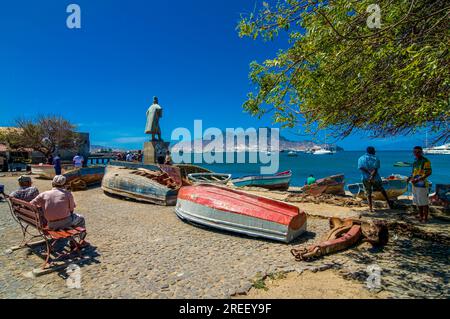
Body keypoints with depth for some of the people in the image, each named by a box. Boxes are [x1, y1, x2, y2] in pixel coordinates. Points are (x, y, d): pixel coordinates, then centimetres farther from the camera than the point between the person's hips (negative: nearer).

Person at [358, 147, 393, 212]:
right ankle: (389, 203, 26)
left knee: (368, 193, 7)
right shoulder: (376, 158, 1)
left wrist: (369, 172, -14)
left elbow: (361, 168, -10)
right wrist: (372, 176, -20)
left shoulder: (361, 158, 6)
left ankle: (371, 208, 5)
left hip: (366, 178, 1)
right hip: (375, 178, -1)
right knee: (382, 190, 20)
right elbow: (375, 169, -13)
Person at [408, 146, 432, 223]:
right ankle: (421, 216, 27)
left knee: (424, 202, -1)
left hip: (422, 184, -8)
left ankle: (425, 218, 8)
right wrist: (410, 178, 6)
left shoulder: (426, 161, -11)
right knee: (418, 202, 15)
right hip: (415, 185, 8)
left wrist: (418, 179, -24)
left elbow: (429, 173, -17)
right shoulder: (415, 161, 14)